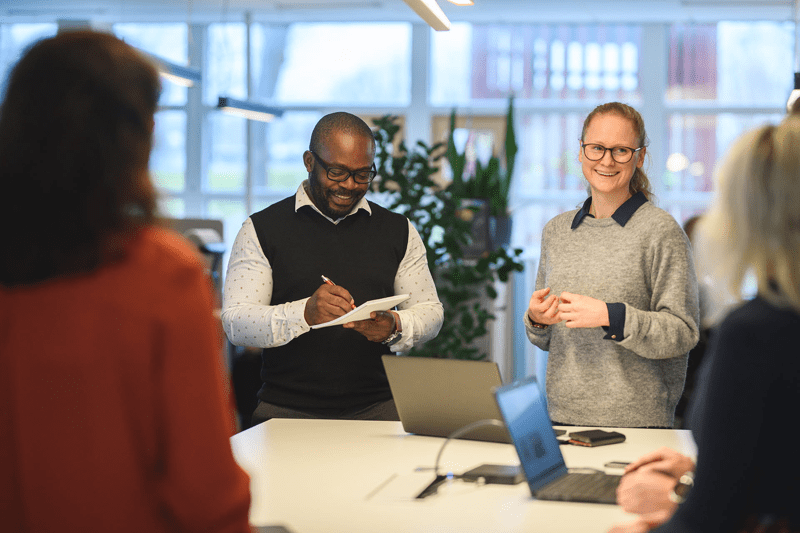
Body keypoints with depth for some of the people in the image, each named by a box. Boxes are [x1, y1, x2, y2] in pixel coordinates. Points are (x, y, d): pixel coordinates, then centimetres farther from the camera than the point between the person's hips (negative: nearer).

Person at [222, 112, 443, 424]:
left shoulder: (398, 231, 15)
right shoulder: (261, 230, 4)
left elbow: (430, 310, 15)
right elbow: (235, 323, -4)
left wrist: (395, 328, -9)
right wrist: (304, 313, -22)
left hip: (375, 409, 2)